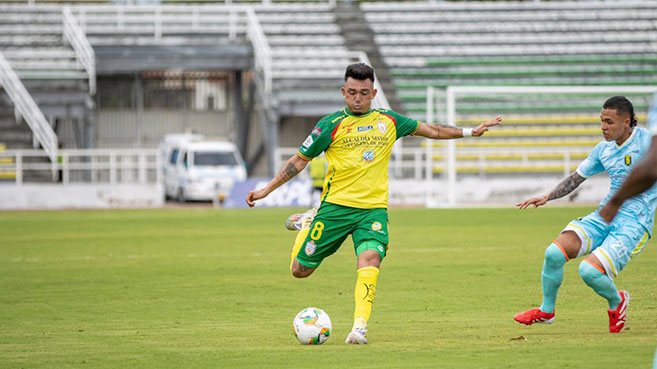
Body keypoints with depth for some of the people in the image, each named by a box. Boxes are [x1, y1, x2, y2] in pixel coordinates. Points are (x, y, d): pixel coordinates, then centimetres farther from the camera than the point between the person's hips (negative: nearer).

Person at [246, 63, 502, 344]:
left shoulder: (388, 121, 8)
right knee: (301, 269, 3)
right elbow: (300, 159, 5)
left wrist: (469, 132, 18)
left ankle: (359, 328, -28)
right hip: (335, 206, -1)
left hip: (373, 208, 1)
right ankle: (305, 225, 36)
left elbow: (429, 130, 20)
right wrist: (267, 189, 2)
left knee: (370, 260, -25)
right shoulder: (331, 125, -2)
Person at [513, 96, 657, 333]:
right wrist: (547, 197, 13)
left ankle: (617, 302, 9)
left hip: (634, 223, -6)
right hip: (604, 216, 6)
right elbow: (577, 178, 21)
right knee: (554, 253, -12)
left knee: (589, 270, -25)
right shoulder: (604, 149, 10)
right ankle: (546, 311, 10)